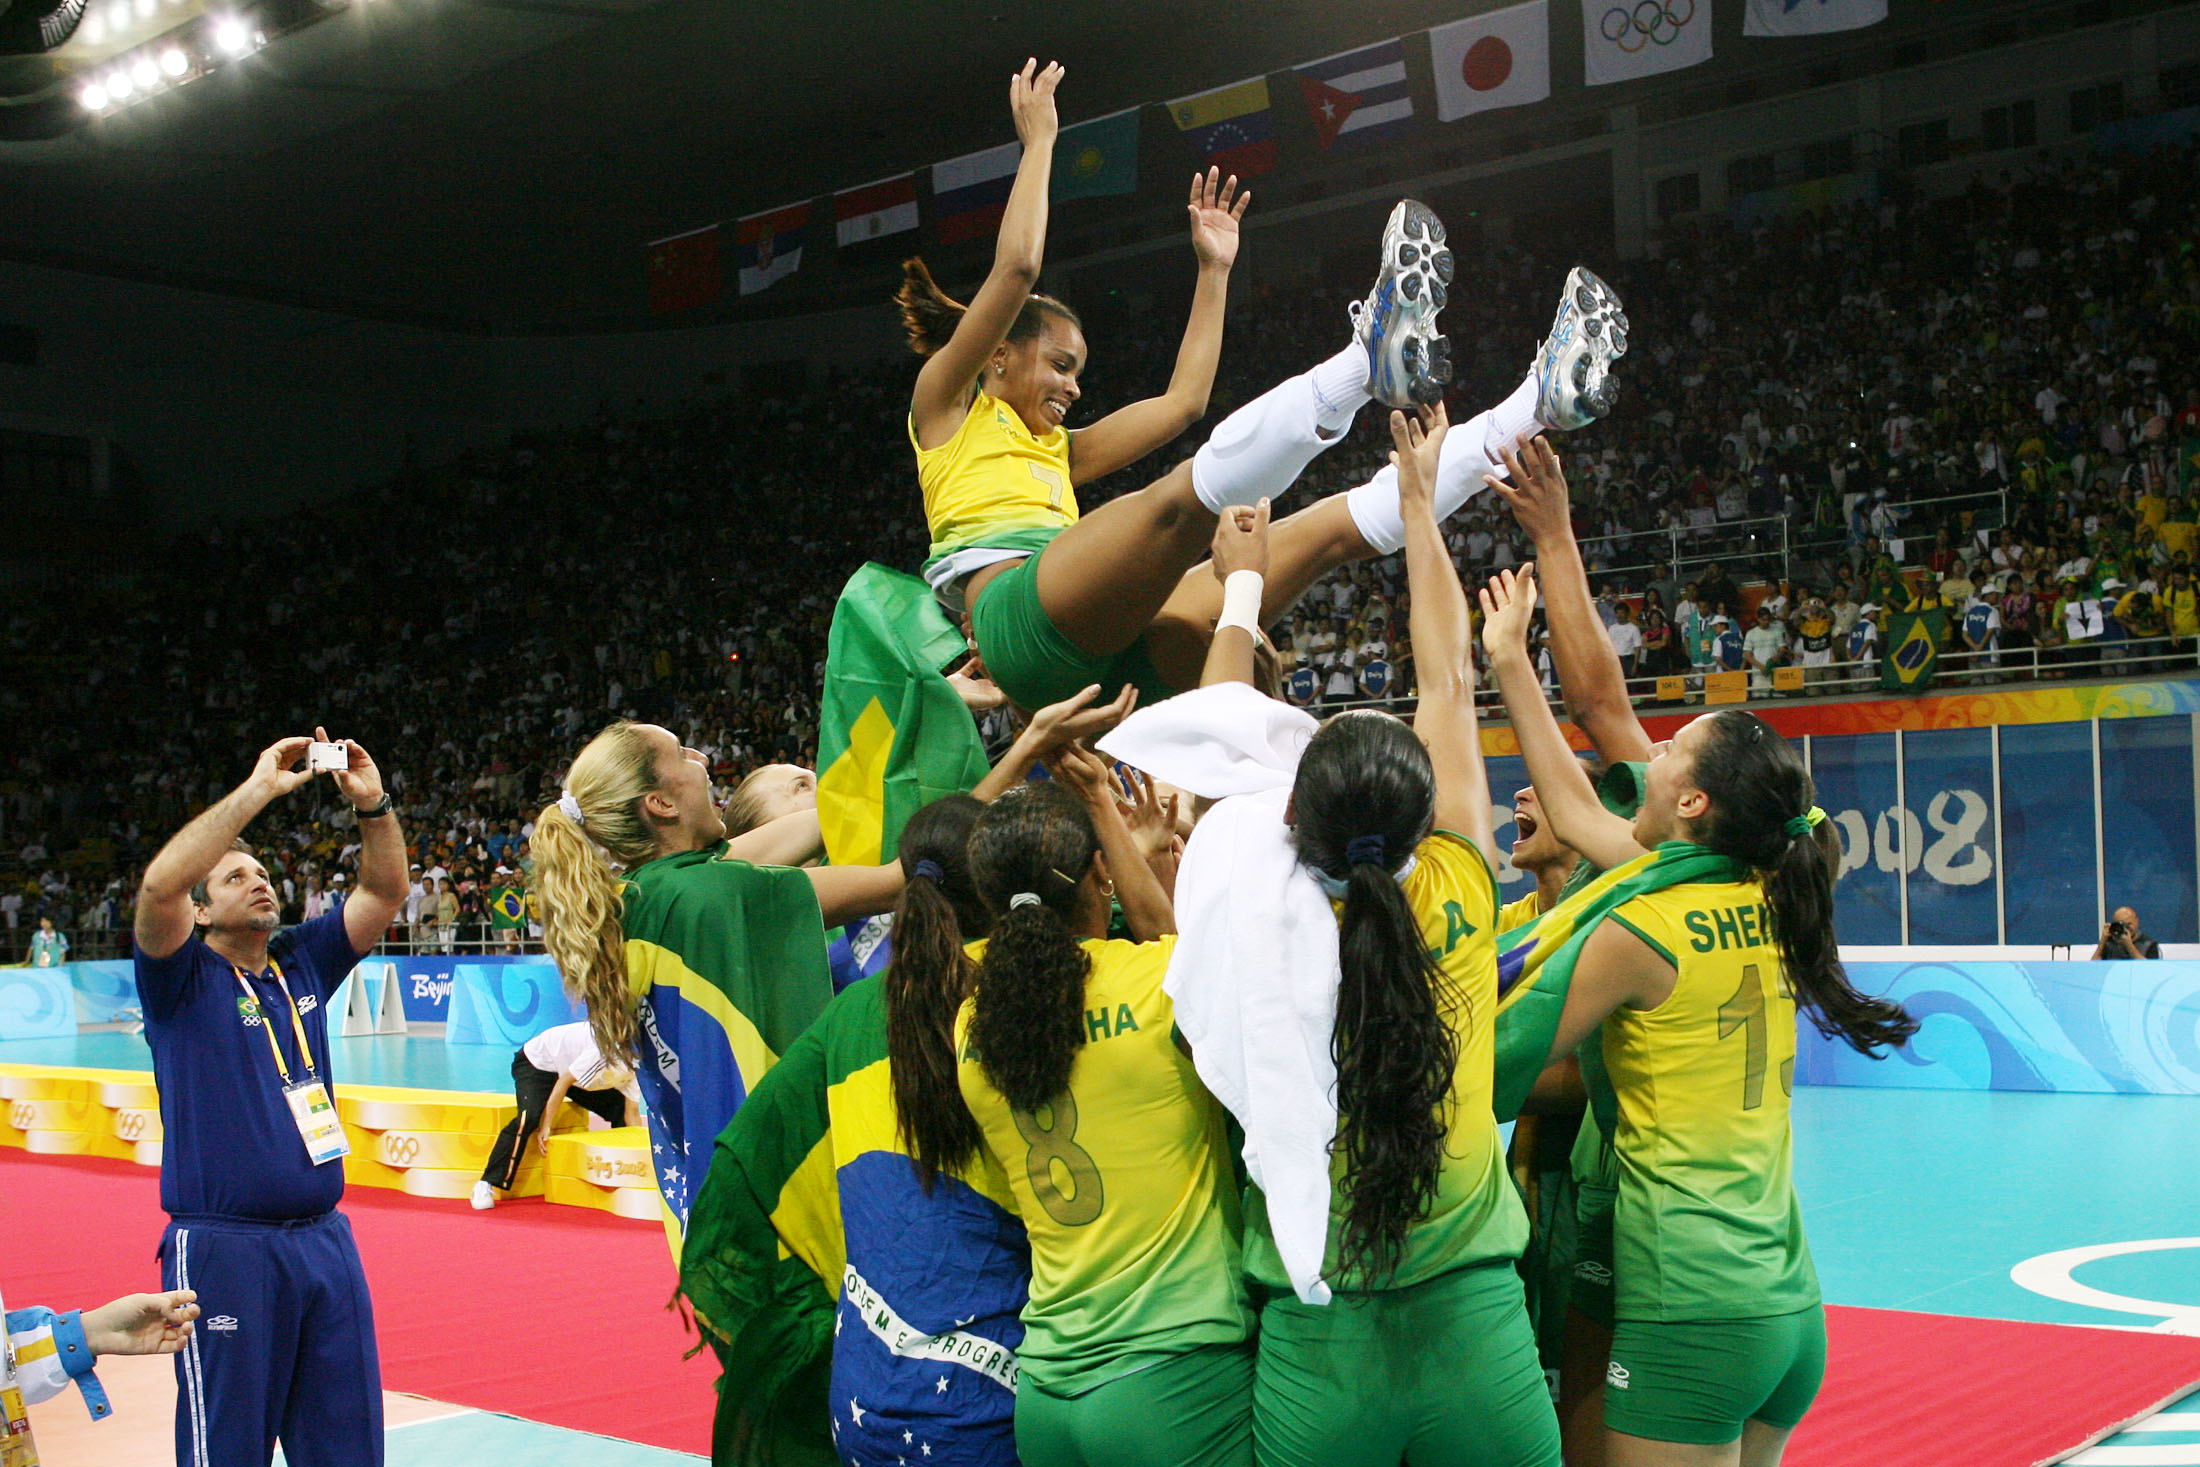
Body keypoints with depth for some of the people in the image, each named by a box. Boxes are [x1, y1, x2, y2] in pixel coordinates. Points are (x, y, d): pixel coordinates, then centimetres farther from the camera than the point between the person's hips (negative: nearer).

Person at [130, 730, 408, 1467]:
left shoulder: (301, 962, 12)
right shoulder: (183, 978, -3)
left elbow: (384, 892, 8)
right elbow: (159, 883, -21)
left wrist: (372, 804, -8)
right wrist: (258, 789, -20)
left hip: (324, 1238, 5)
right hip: (223, 1248, -5)